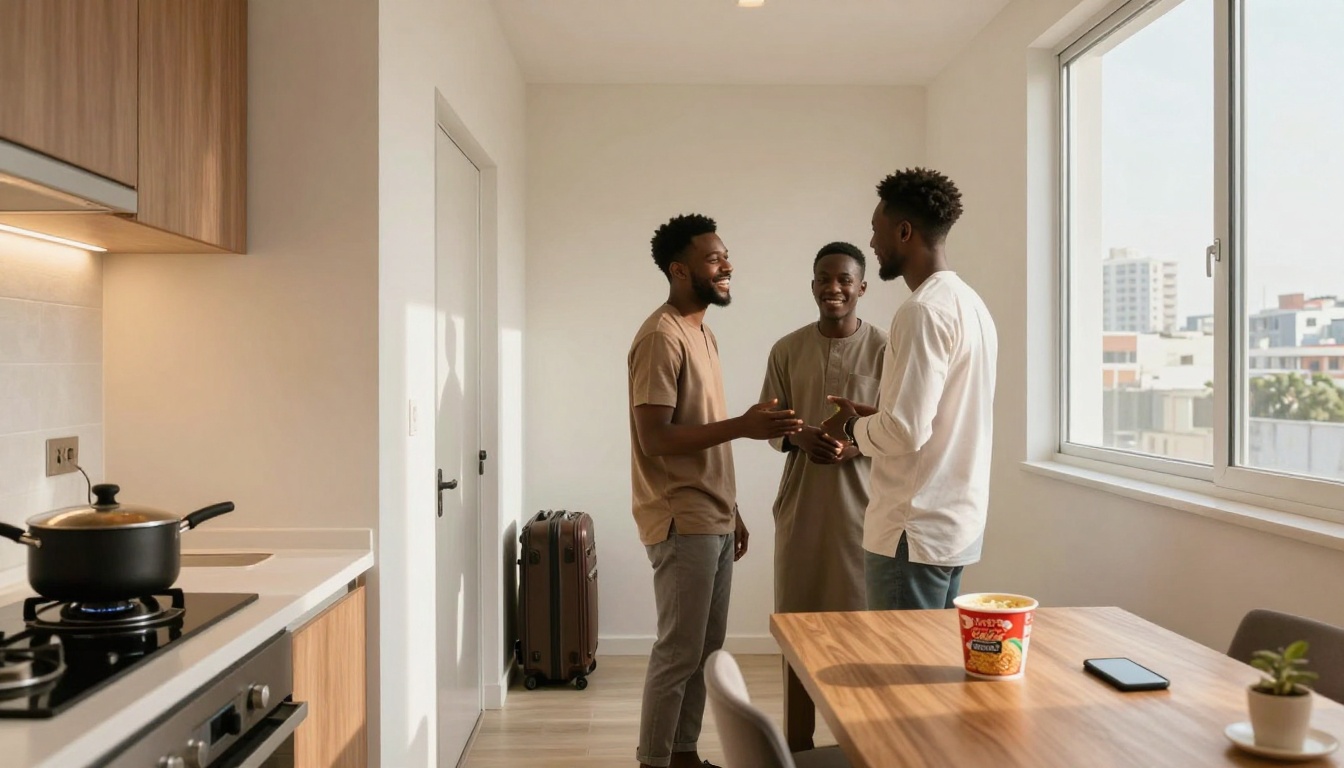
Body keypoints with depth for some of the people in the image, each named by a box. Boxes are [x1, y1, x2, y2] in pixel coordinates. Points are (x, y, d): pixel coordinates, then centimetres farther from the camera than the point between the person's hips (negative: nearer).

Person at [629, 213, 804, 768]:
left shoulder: (701, 331, 14)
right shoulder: (661, 337, -15)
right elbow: (655, 439, -22)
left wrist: (731, 512, 18)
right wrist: (742, 426, -26)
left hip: (712, 519, 9)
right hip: (682, 523, -9)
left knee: (706, 649, 15)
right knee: (679, 653, -1)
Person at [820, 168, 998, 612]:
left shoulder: (924, 311, -19)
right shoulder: (970, 304, 11)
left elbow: (906, 432, -24)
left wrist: (853, 429, -5)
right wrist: (870, 417, 11)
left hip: (916, 530, -9)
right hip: (957, 521, 9)